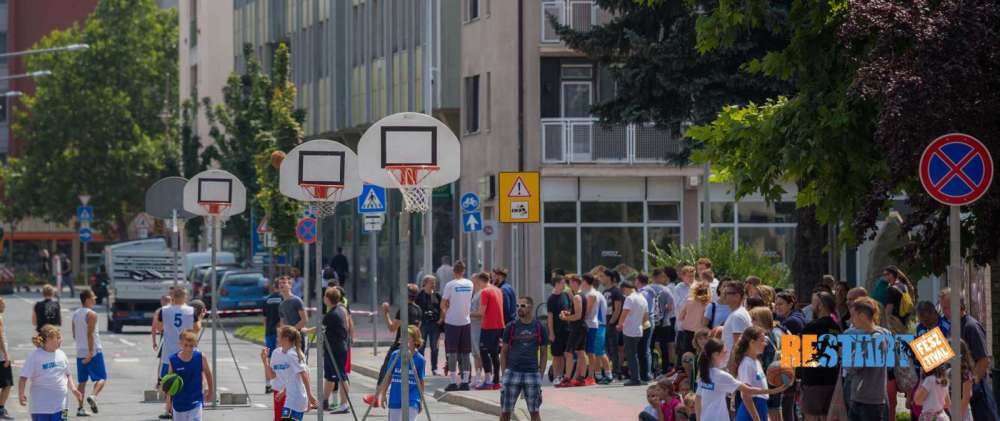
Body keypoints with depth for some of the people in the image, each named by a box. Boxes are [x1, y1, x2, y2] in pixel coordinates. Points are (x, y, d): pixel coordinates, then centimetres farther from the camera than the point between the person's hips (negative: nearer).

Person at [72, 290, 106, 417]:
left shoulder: (75, 314, 12)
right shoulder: (91, 314, -11)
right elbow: (90, 334, -19)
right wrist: (91, 352, -21)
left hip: (80, 353, 7)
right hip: (93, 352, -7)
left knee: (82, 381, 11)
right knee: (102, 378, 0)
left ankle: (80, 408, 7)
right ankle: (92, 396, -25)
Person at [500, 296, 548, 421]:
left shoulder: (539, 328, 4)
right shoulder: (511, 327, 4)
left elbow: (543, 353, 9)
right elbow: (504, 352, 7)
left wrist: (540, 374, 1)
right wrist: (504, 373, 0)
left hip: (532, 373, 0)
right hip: (512, 372, 0)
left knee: (534, 411, 2)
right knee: (505, 411, 3)